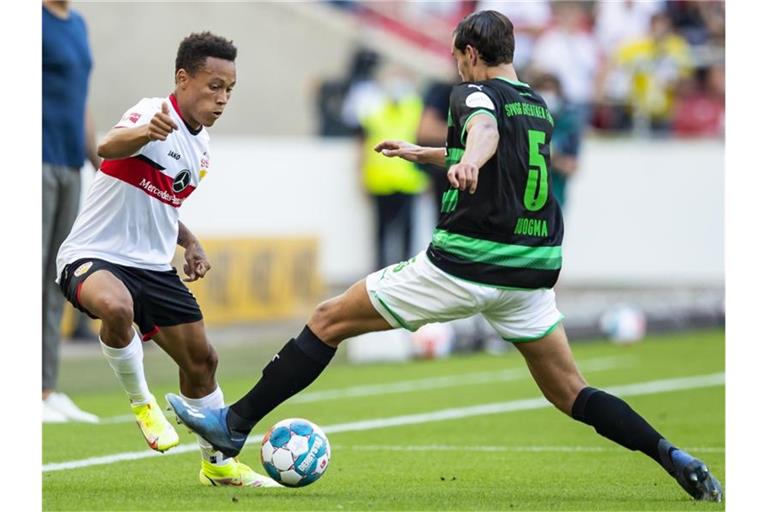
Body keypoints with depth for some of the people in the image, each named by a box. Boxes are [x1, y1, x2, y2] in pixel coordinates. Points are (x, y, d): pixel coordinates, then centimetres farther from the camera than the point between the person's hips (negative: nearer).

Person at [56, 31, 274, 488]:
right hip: (94, 257, -8)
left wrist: (190, 243, 8)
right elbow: (108, 149, -42)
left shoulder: (201, 143, 10)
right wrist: (145, 132, -64)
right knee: (115, 306, -40)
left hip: (153, 265, 8)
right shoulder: (155, 115, -17)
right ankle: (141, 402, -14)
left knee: (201, 360, 10)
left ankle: (219, 463, 29)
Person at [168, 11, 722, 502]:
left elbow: (485, 129, -29)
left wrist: (469, 162, -52)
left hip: (463, 264, -6)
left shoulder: (475, 93, -4)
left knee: (329, 320, 4)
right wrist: (422, 153, 51)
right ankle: (675, 458, -5)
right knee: (569, 392, 13)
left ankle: (234, 425, 3)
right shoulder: (539, 107, 18)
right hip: (531, 273, 6)